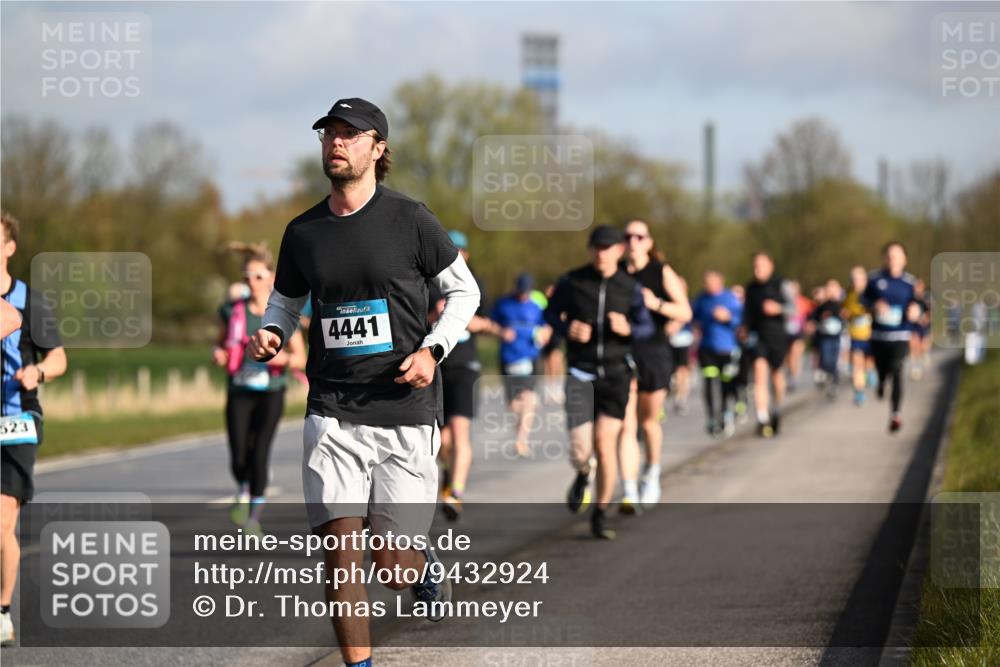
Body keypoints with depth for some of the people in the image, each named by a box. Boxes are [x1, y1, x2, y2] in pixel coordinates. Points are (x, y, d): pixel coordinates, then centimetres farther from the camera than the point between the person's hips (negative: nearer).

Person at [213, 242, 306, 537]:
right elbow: (222, 344, 16)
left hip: (270, 393, -2)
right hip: (239, 393, 2)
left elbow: (301, 358, 1)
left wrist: (283, 358, -19)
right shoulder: (234, 311, 2)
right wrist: (218, 354, -7)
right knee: (238, 459, -8)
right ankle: (244, 493, 27)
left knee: (259, 453, -14)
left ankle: (255, 515, 2)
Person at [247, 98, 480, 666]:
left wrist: (433, 349, -9)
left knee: (392, 565, 0)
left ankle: (428, 564, 37)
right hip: (333, 413, 2)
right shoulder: (303, 233, 7)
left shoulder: (410, 220, -3)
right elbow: (286, 301, 22)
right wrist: (272, 333, -1)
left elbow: (464, 290, 7)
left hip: (405, 412, -2)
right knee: (340, 551, -10)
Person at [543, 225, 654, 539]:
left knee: (605, 445, -7)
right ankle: (583, 475, 31)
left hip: (615, 374, 0)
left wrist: (627, 329, -18)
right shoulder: (572, 281, -4)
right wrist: (568, 328, -15)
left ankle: (599, 518, 9)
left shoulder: (630, 287, -2)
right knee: (579, 450, -9)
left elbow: (646, 327, 6)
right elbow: (551, 313, 8)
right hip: (580, 375, 0)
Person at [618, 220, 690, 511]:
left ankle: (651, 475, 40)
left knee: (649, 422, 12)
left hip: (653, 353, -1)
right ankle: (629, 493, -13)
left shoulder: (662, 273, 0)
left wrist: (657, 304, -18)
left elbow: (685, 313, -3)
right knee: (626, 426, -9)